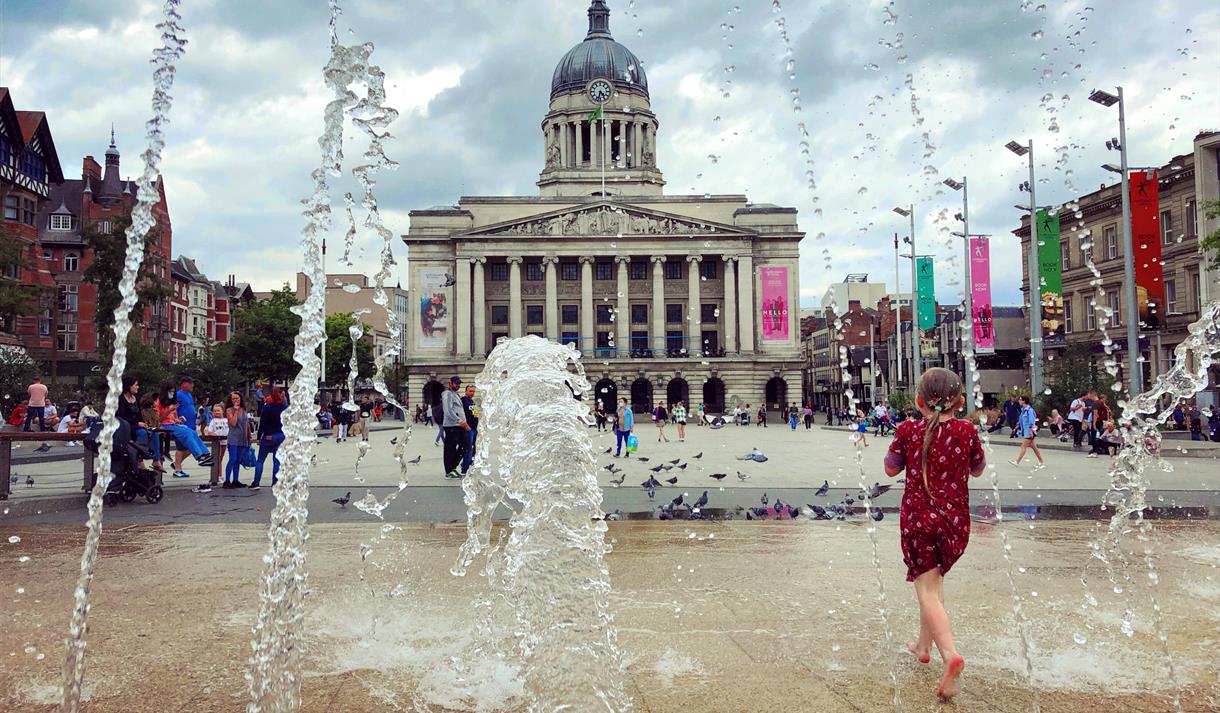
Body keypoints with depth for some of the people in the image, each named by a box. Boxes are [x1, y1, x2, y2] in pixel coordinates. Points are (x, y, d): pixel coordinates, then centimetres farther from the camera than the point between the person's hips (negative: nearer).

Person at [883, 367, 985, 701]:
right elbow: (978, 470, 13)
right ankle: (924, 645, 34)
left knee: (927, 589, -3)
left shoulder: (908, 431, -7)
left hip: (918, 518, -3)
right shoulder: (966, 431, -3)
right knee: (934, 579, 22)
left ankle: (950, 654, -24)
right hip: (956, 520, 3)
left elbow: (891, 469, 6)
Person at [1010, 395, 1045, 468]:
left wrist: (1030, 431, -23)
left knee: (1023, 446, -6)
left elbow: (1031, 422, -20)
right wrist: (1016, 428, 22)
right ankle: (1042, 462, 18)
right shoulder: (1023, 410, 12)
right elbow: (1021, 421, 22)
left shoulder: (1029, 410, -16)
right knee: (1034, 447, 12)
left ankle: (1017, 462, -4)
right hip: (1025, 431, 10)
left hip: (1029, 432, -10)